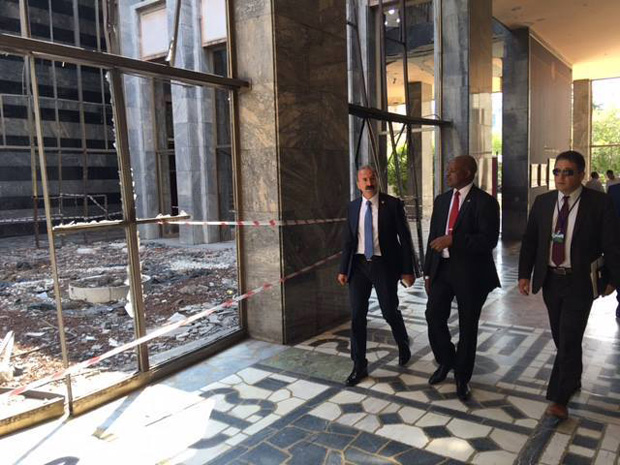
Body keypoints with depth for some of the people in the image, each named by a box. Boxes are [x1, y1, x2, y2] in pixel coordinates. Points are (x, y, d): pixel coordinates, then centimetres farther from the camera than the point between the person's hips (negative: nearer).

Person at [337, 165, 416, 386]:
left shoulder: (393, 204, -5)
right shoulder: (353, 207, 6)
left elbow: (404, 238, -5)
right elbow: (348, 240, 10)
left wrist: (407, 270, -8)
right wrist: (343, 269, 7)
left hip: (384, 265, -3)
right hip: (358, 265, 3)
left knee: (390, 312, 6)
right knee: (357, 316, 3)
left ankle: (403, 346, 39)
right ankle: (359, 366, 16)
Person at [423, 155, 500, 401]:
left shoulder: (485, 202, -8)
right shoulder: (441, 200, 10)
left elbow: (489, 240, -17)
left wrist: (452, 240, -23)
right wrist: (428, 271, 10)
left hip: (470, 272, -4)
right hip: (441, 268, 5)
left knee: (467, 326, 8)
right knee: (434, 316, -1)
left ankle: (462, 377, 26)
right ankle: (445, 362, 27)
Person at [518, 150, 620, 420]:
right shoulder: (543, 202, 3)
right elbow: (529, 241, 6)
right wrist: (524, 274, 2)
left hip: (580, 282, -4)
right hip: (550, 280, 4)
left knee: (570, 340, -4)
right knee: (561, 338, 16)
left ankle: (559, 399, 4)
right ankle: (572, 381, 37)